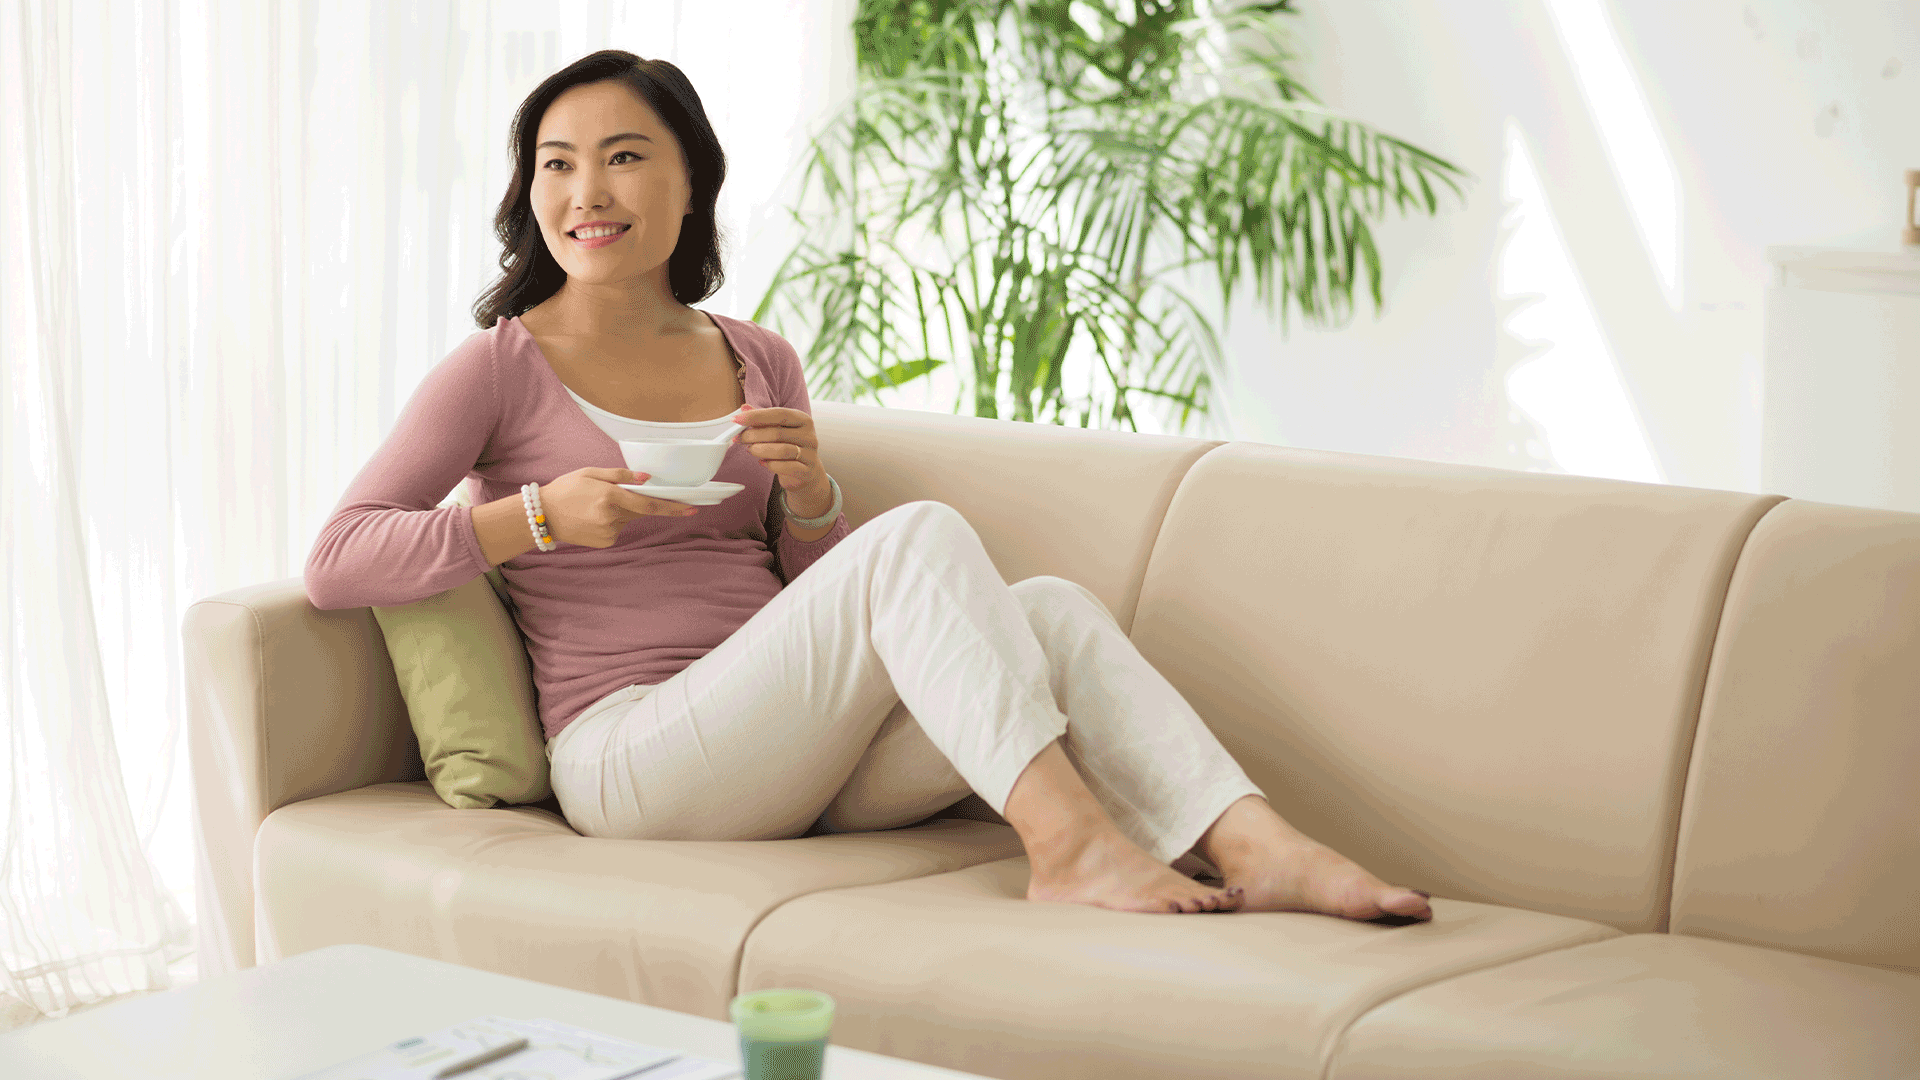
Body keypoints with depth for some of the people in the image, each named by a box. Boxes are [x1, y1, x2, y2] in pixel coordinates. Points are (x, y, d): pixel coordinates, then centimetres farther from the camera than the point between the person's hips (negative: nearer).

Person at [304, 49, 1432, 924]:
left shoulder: (760, 362, 17)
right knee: (921, 534, -26)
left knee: (1053, 606, -20)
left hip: (799, 766, 5)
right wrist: (539, 515, -15)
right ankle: (1068, 840, -34)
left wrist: (810, 496, -2)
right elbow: (334, 564, -4)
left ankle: (1258, 848, -34)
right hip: (631, 760, -5)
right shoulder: (499, 371, 3)